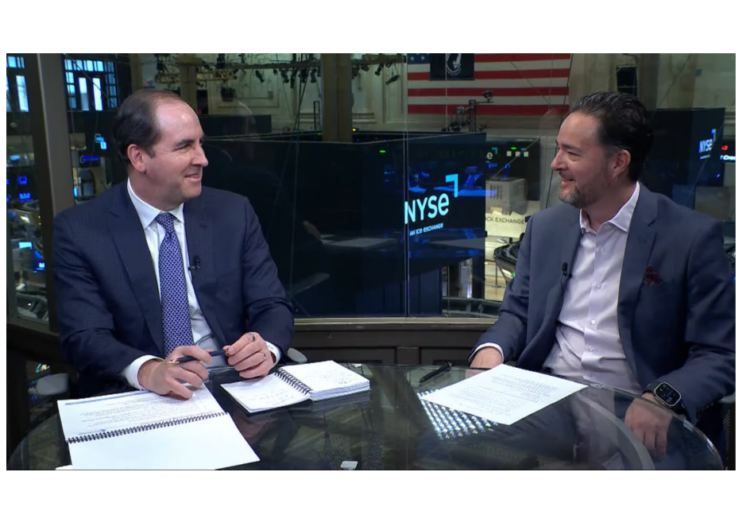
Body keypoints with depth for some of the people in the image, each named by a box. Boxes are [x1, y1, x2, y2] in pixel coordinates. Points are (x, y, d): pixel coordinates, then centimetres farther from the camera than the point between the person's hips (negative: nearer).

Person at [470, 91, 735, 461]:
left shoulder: (693, 236, -6)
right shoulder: (545, 226, 9)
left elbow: (719, 355, -7)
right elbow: (518, 312, 15)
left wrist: (663, 399, -27)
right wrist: (491, 349, -7)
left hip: (635, 416, -3)